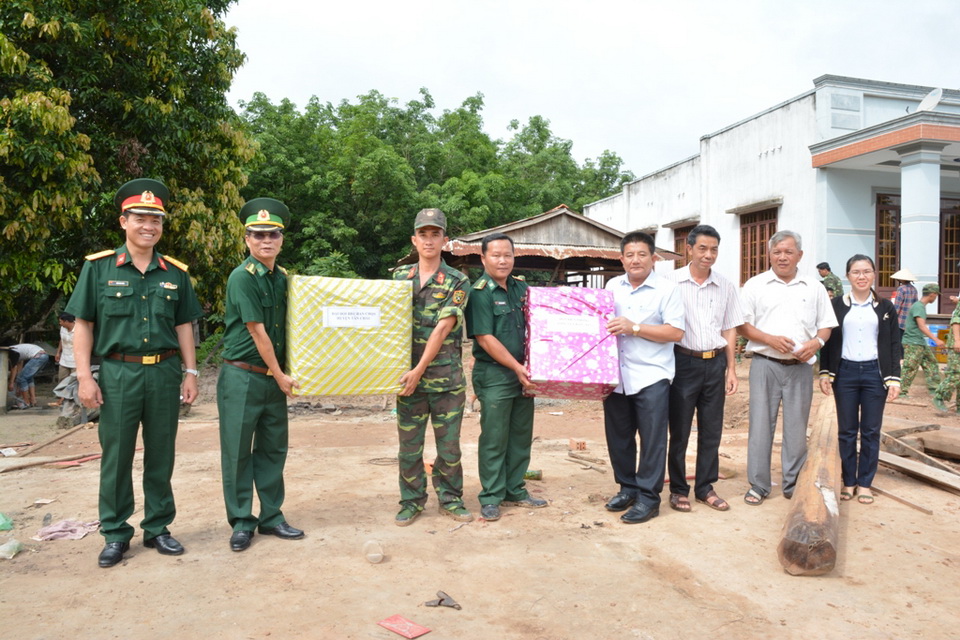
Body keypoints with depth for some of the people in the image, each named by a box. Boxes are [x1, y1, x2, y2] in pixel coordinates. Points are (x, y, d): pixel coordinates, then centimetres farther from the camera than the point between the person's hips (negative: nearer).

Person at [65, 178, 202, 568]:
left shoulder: (175, 273, 7)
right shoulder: (98, 268, 0)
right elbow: (83, 324, 0)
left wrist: (190, 372, 6)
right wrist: (84, 376, -7)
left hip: (165, 372, 2)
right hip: (118, 374, -2)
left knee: (161, 455, 10)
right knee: (116, 457, 6)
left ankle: (158, 528, 23)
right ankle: (115, 535, 19)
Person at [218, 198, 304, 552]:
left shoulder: (283, 277, 8)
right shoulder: (242, 277, -12)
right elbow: (257, 331, -13)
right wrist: (280, 375, -9)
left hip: (275, 377, 7)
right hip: (242, 376, -6)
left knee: (273, 449, 12)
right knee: (238, 451, 3)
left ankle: (271, 517, 23)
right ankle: (242, 522, 15)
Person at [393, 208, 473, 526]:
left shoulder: (457, 282, -3)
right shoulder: (399, 277, 8)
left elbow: (443, 328, -11)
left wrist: (419, 371, -17)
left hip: (447, 377, -2)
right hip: (409, 375, 2)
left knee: (449, 443, 7)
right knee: (409, 444, 8)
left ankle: (449, 499, 23)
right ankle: (411, 502, 23)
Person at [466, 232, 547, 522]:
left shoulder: (521, 287, 9)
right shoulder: (479, 292, -10)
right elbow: (485, 338, -15)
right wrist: (516, 367, -17)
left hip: (522, 373, 7)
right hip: (494, 374, -6)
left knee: (521, 435, 13)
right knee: (494, 437, 0)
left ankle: (515, 491, 26)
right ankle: (491, 497, 12)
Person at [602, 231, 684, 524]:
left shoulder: (667, 289, -5)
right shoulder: (612, 286, 10)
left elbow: (676, 332, -12)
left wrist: (634, 328, -17)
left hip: (651, 377, -5)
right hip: (616, 376, 5)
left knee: (652, 439, 2)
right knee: (618, 437, 13)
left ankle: (648, 497, 13)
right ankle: (627, 487, 29)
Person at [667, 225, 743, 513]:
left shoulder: (725, 287, 7)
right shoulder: (672, 282, -5)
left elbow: (729, 330, 12)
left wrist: (731, 369, 9)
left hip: (715, 363, 4)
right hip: (683, 361, -4)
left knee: (711, 430, 10)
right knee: (679, 430, 5)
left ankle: (705, 487, 23)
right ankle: (678, 489, 17)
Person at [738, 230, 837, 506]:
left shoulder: (814, 288, 11)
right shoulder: (755, 285, 3)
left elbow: (826, 324, 13)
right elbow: (742, 324, 0)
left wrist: (817, 342, -8)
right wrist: (770, 339, -14)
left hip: (801, 366, 2)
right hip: (765, 364, -2)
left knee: (797, 427, 8)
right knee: (761, 425, 0)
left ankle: (794, 485, 20)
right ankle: (758, 485, 10)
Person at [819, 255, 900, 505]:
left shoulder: (885, 307, 4)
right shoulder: (836, 305, 3)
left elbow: (894, 345, 4)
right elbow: (827, 341, 4)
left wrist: (894, 378, -3)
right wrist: (825, 372, -2)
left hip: (875, 373, 0)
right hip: (845, 372, 0)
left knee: (871, 431, 6)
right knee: (846, 431, 5)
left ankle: (865, 483, 17)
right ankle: (849, 481, 17)